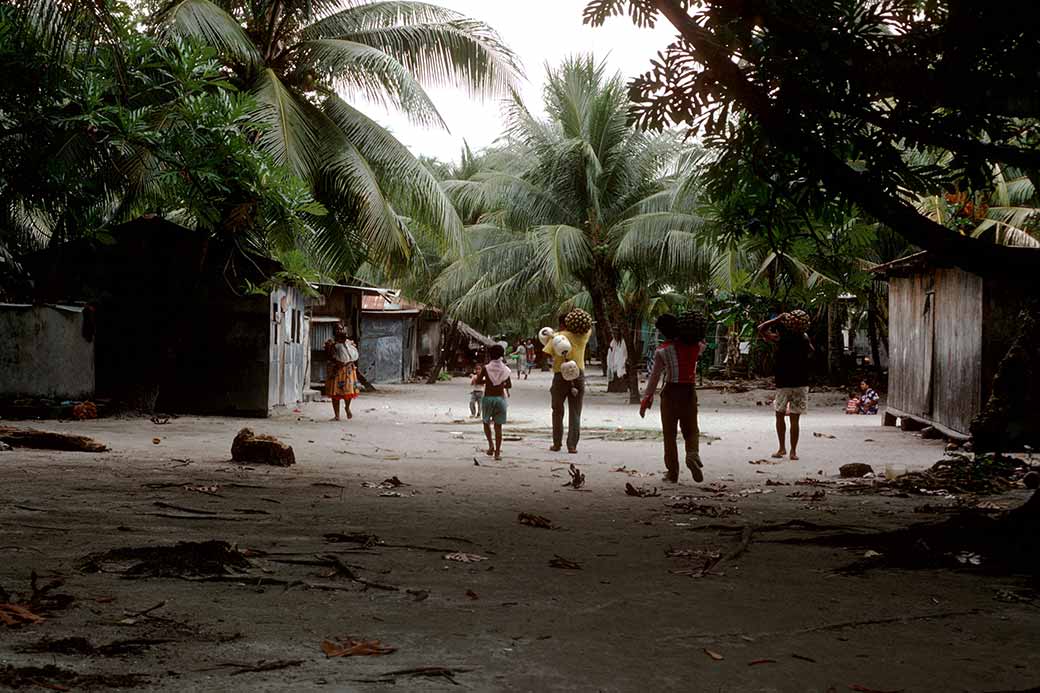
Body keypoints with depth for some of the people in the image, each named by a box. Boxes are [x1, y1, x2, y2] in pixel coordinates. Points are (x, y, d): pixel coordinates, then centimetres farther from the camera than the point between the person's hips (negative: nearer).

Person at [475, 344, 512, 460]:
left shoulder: (486, 368, -7)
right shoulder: (505, 369, -1)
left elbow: (478, 381, -5)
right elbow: (509, 385, 5)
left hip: (488, 398, -1)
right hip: (500, 397, 1)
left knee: (486, 422, 18)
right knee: (498, 426, 4)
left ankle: (491, 444, -1)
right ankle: (497, 452, 1)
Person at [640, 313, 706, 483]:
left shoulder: (662, 351, -10)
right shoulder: (694, 346, 1)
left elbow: (654, 377, -8)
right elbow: (701, 346, 28)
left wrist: (646, 399, -2)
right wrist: (694, 334, 13)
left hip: (670, 392, -3)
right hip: (689, 391, 3)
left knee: (669, 434, 7)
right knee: (691, 430, 12)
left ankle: (672, 472, 8)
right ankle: (693, 454, -20)